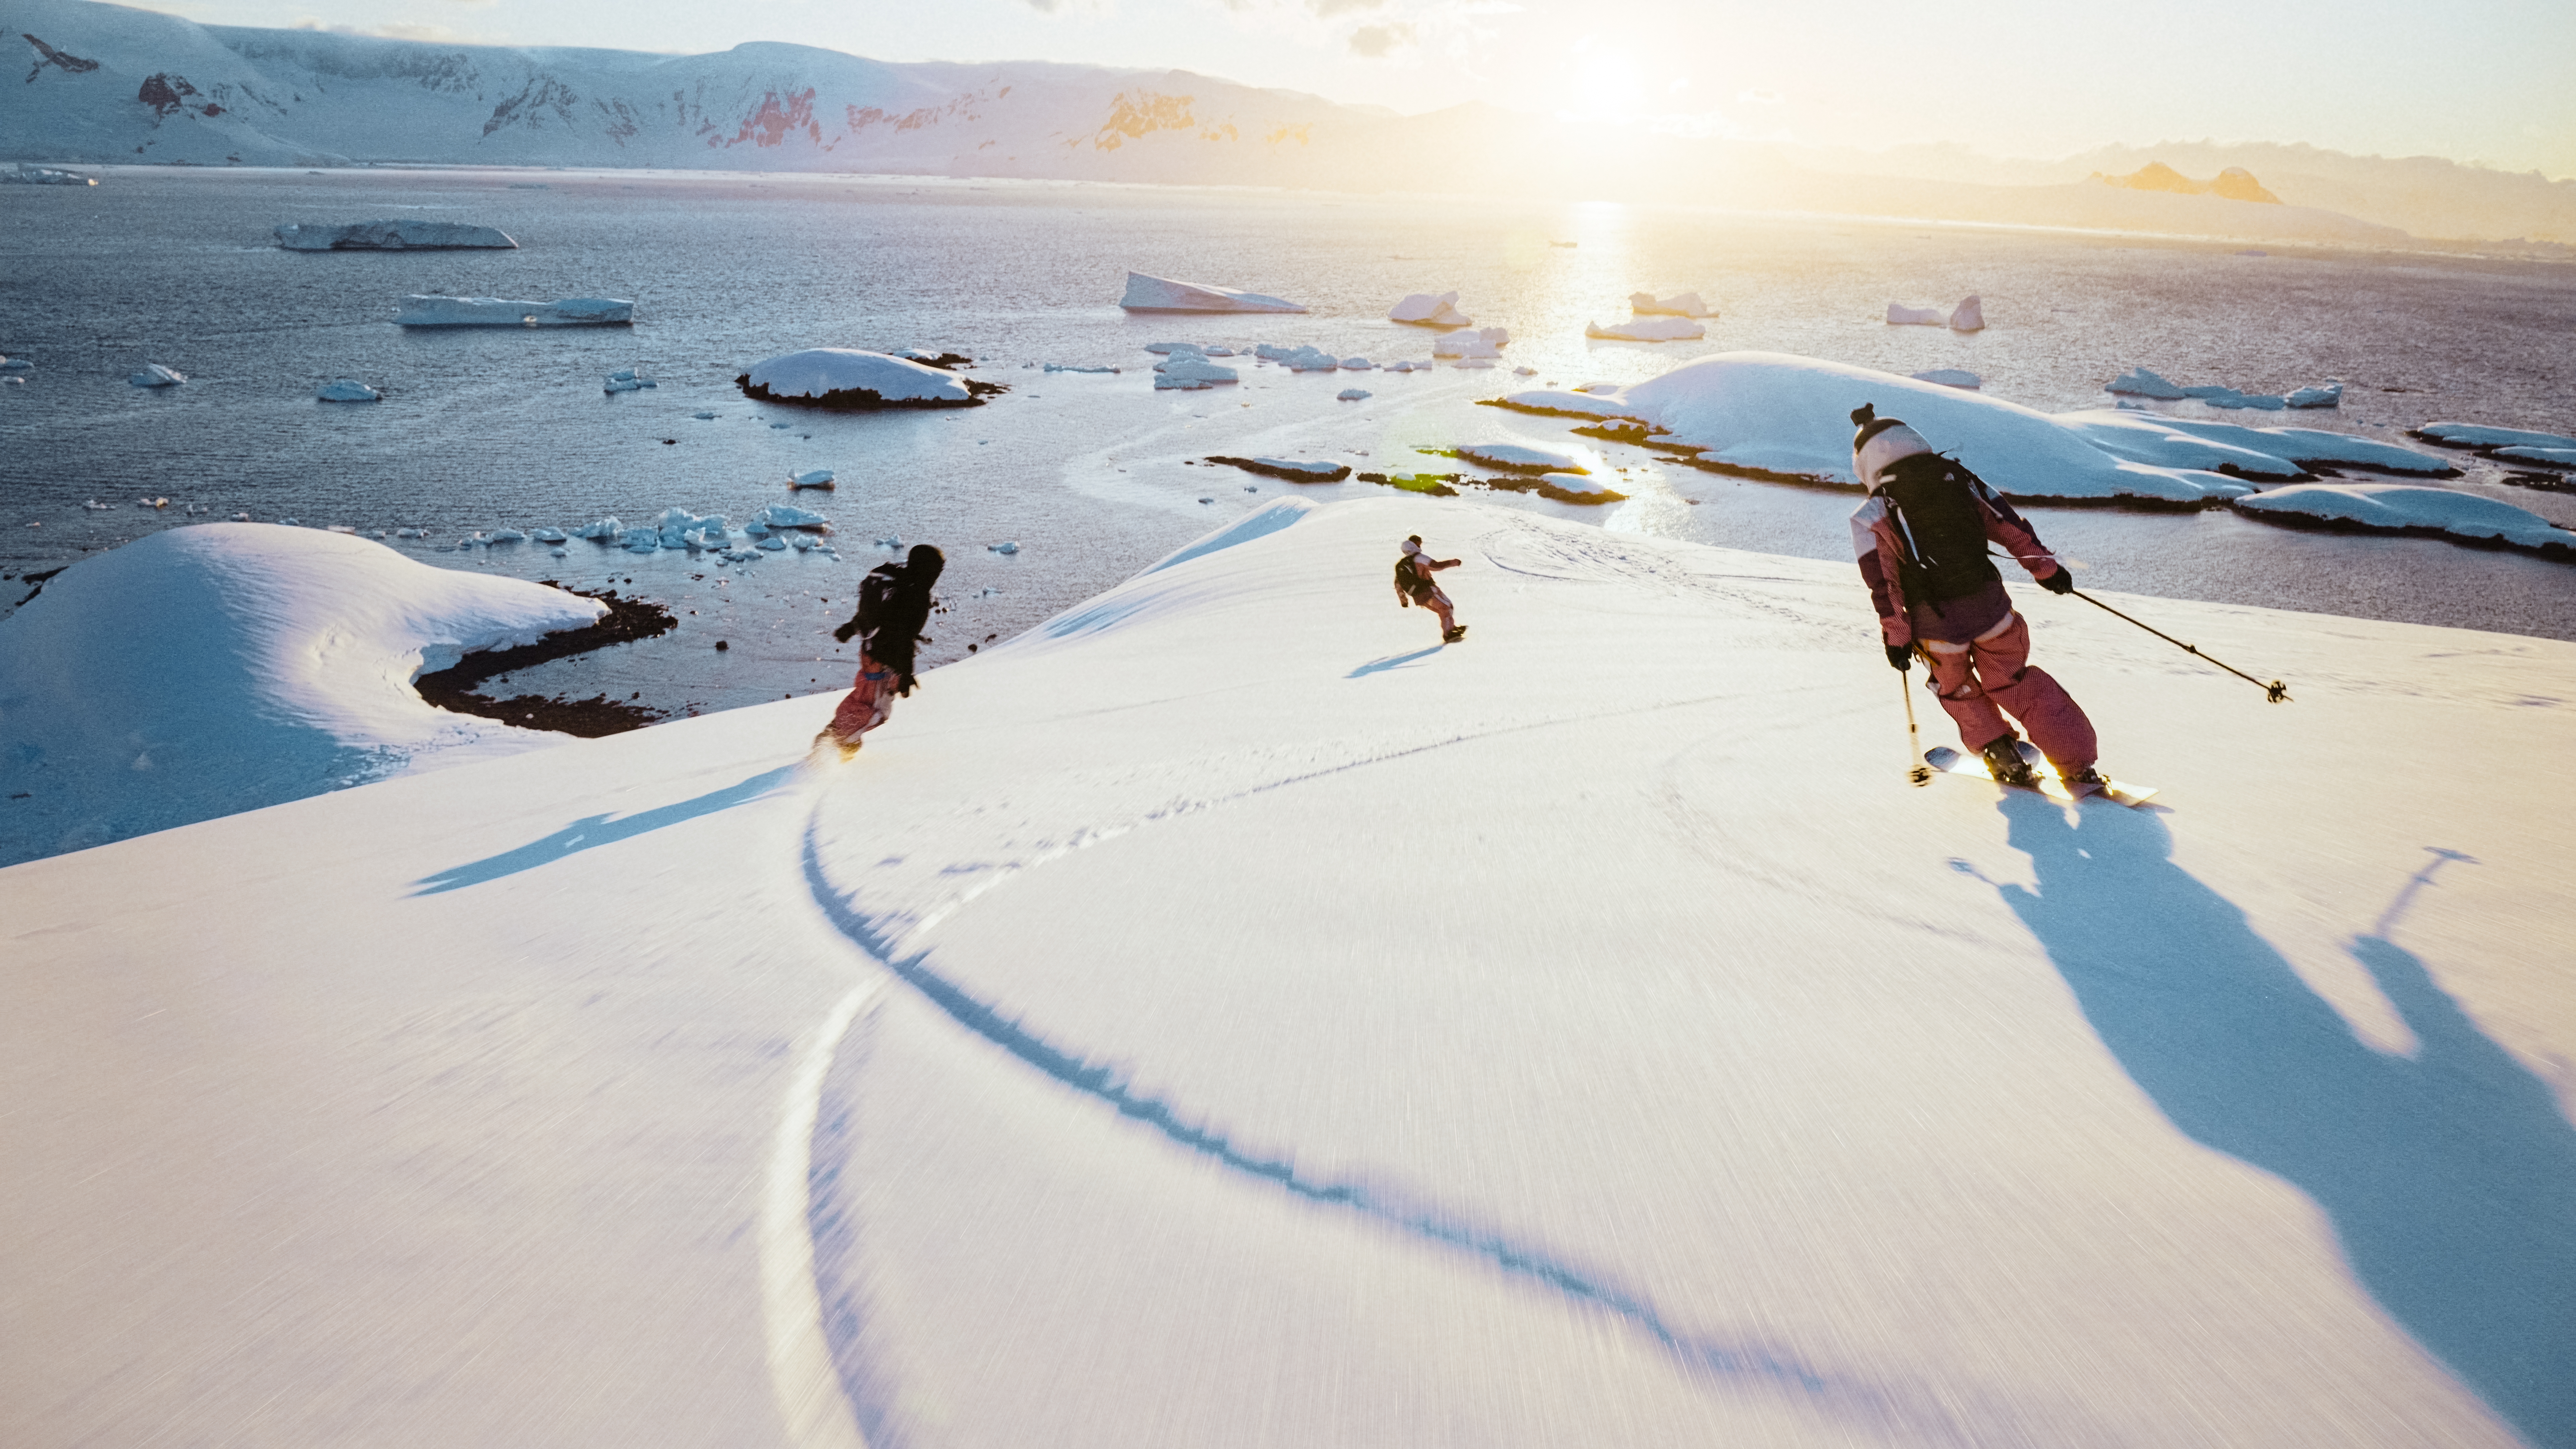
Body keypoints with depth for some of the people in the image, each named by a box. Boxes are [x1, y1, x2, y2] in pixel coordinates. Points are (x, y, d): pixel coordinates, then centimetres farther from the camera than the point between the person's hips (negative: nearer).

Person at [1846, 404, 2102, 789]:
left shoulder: (1871, 516, -4)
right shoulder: (1958, 477, 6)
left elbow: (1883, 584, -6)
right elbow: (2010, 526, 10)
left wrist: (1896, 637, -1)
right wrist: (2046, 566, 19)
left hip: (1938, 625, -2)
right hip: (1991, 608, 3)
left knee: (1956, 688, 27)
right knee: (2015, 682, 21)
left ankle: (2004, 757, 26)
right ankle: (2078, 763, 20)